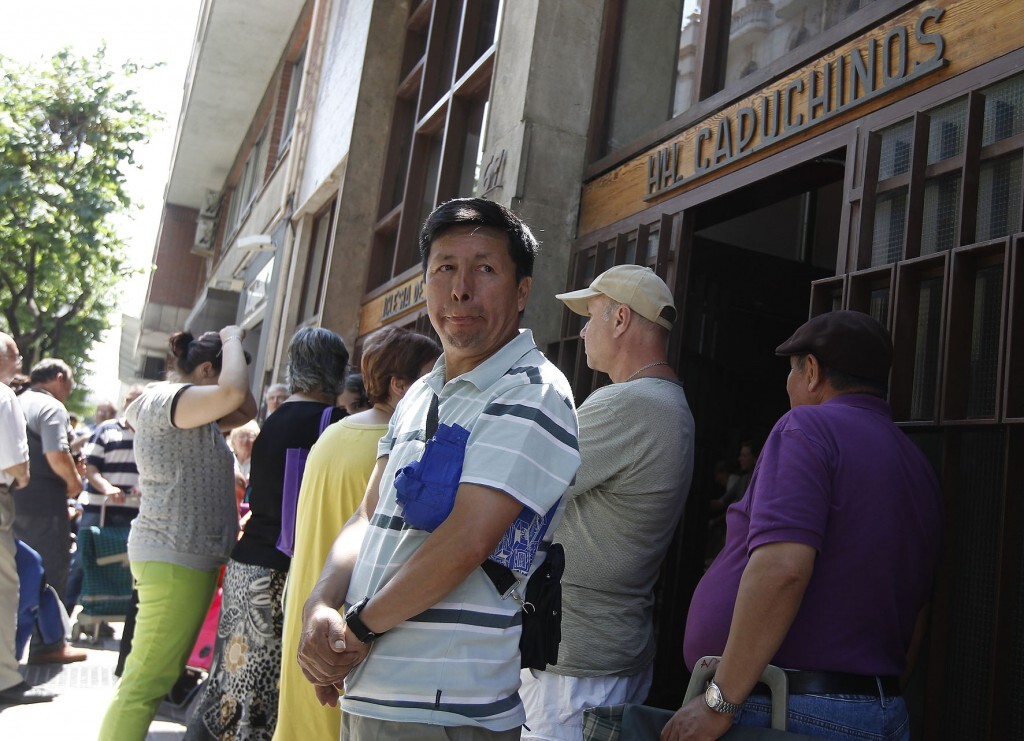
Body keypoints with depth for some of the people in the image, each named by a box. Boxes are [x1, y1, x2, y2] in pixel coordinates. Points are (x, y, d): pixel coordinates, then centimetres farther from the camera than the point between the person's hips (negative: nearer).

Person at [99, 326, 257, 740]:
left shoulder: (185, 411, 18)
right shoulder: (169, 398, -12)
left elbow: (245, 410, 24)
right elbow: (232, 393, -29)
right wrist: (232, 340, -12)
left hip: (184, 554, 11)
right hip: (176, 556, -11)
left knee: (161, 673, 15)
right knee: (147, 679, -9)